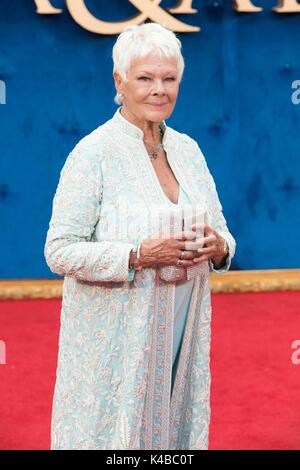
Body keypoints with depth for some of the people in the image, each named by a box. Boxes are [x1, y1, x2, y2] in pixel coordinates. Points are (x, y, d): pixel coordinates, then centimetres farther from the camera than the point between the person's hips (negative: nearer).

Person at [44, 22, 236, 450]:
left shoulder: (187, 149, 8)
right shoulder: (93, 153, -11)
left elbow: (221, 233, 15)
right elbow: (60, 252, -14)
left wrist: (217, 247, -9)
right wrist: (139, 256, -24)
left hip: (182, 338, 6)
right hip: (114, 343, -5)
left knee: (175, 431, 13)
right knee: (114, 433, 3)